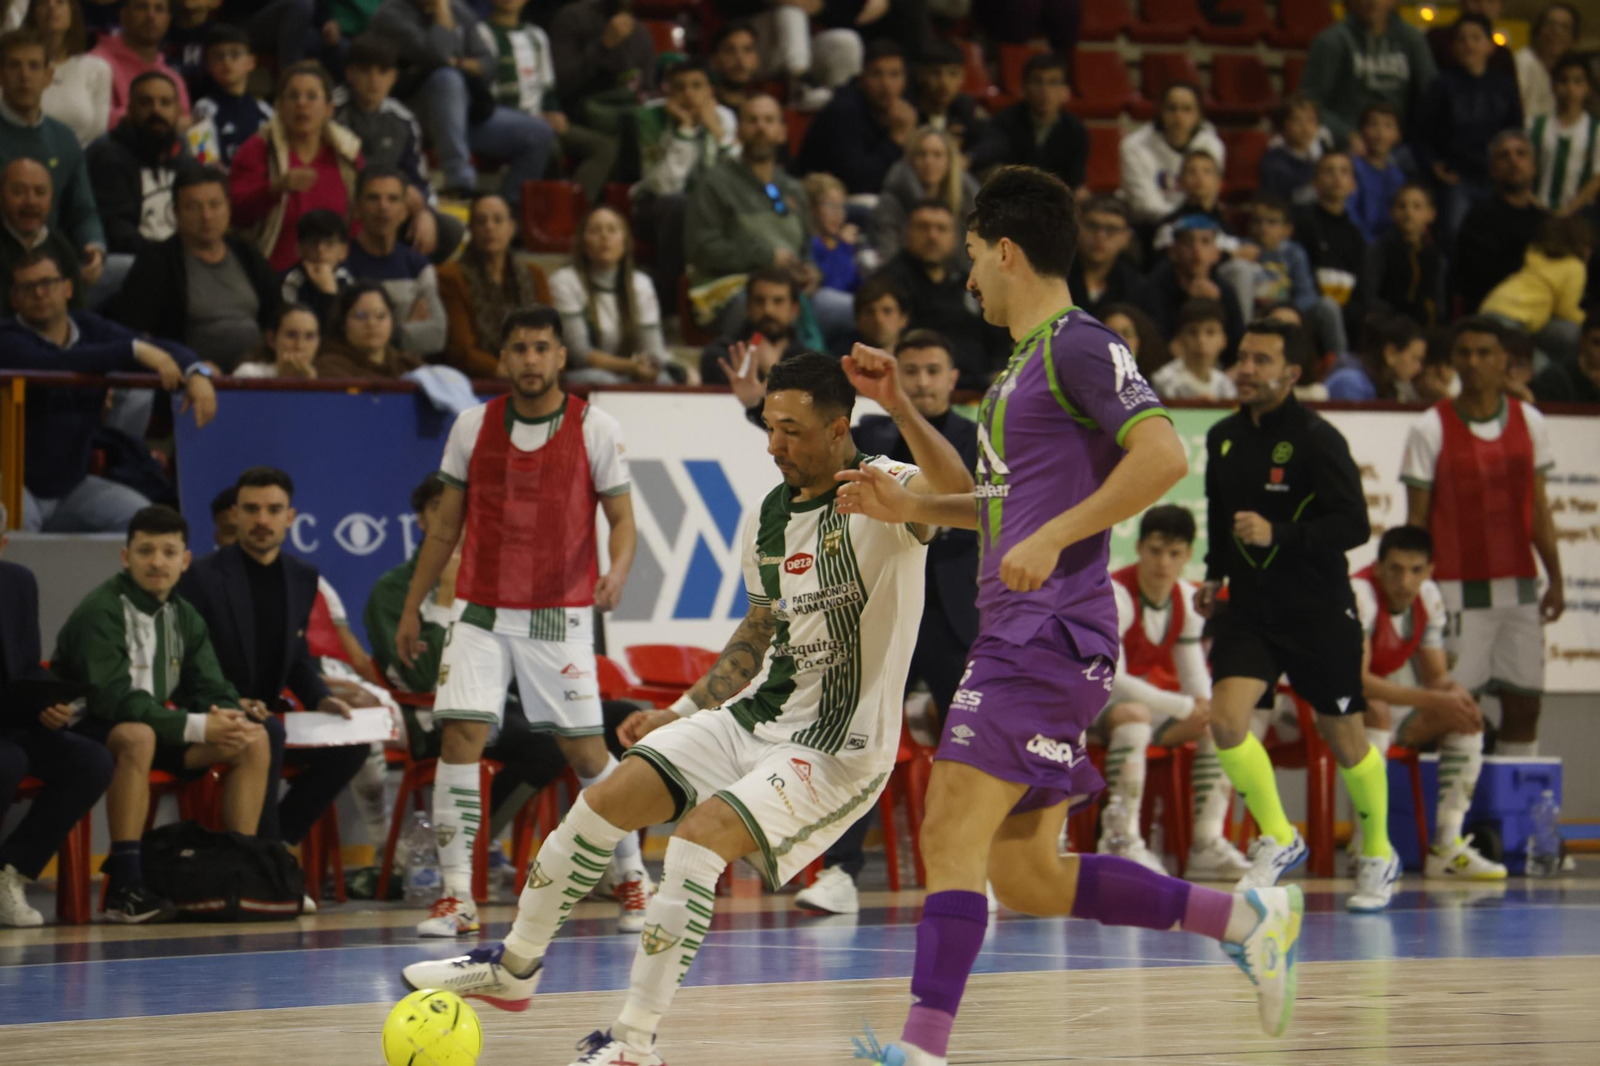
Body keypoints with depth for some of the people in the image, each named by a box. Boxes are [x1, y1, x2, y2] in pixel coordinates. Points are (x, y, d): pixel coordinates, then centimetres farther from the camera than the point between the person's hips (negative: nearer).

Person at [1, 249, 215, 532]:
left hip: (72, 484, 6)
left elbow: (164, 350, -1)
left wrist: (195, 374, -25)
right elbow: (54, 366, -34)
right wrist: (134, 350, -36)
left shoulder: (91, 329, 5)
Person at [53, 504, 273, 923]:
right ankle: (126, 886, -40)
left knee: (255, 739, -6)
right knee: (137, 737, -41)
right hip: (88, 732, -8)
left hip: (158, 725, 8)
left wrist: (231, 713, -20)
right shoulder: (100, 612, -18)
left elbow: (211, 690, 7)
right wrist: (197, 727, -31)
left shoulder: (184, 617, 7)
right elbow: (114, 698, -27)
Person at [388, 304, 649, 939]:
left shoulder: (596, 430, -2)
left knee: (585, 751, 1)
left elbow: (621, 518, -1)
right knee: (460, 739, -12)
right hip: (483, 614, 2)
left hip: (561, 618, -2)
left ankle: (633, 877, 20)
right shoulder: (473, 428, 5)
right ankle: (457, 895, -9)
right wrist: (412, 606, 12)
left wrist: (618, 571, -23)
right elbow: (446, 524, 13)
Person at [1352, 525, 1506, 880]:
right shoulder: (1360, 595, -26)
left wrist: (1455, 694, -23)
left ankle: (1446, 848, -12)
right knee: (1377, 711, -38)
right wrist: (1432, 700, -38)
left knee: (1465, 718, -9)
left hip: (1383, 700, 8)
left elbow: (1436, 675, 3)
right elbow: (1356, 681, -34)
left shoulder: (1428, 598, -2)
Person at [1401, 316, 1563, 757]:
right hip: (1459, 588, -4)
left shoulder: (1529, 422, 7)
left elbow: (1538, 509, 12)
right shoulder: (1431, 428, -3)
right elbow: (1417, 518, -2)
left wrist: (1555, 580, 8)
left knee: (1524, 704, 4)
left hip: (1520, 586, 4)